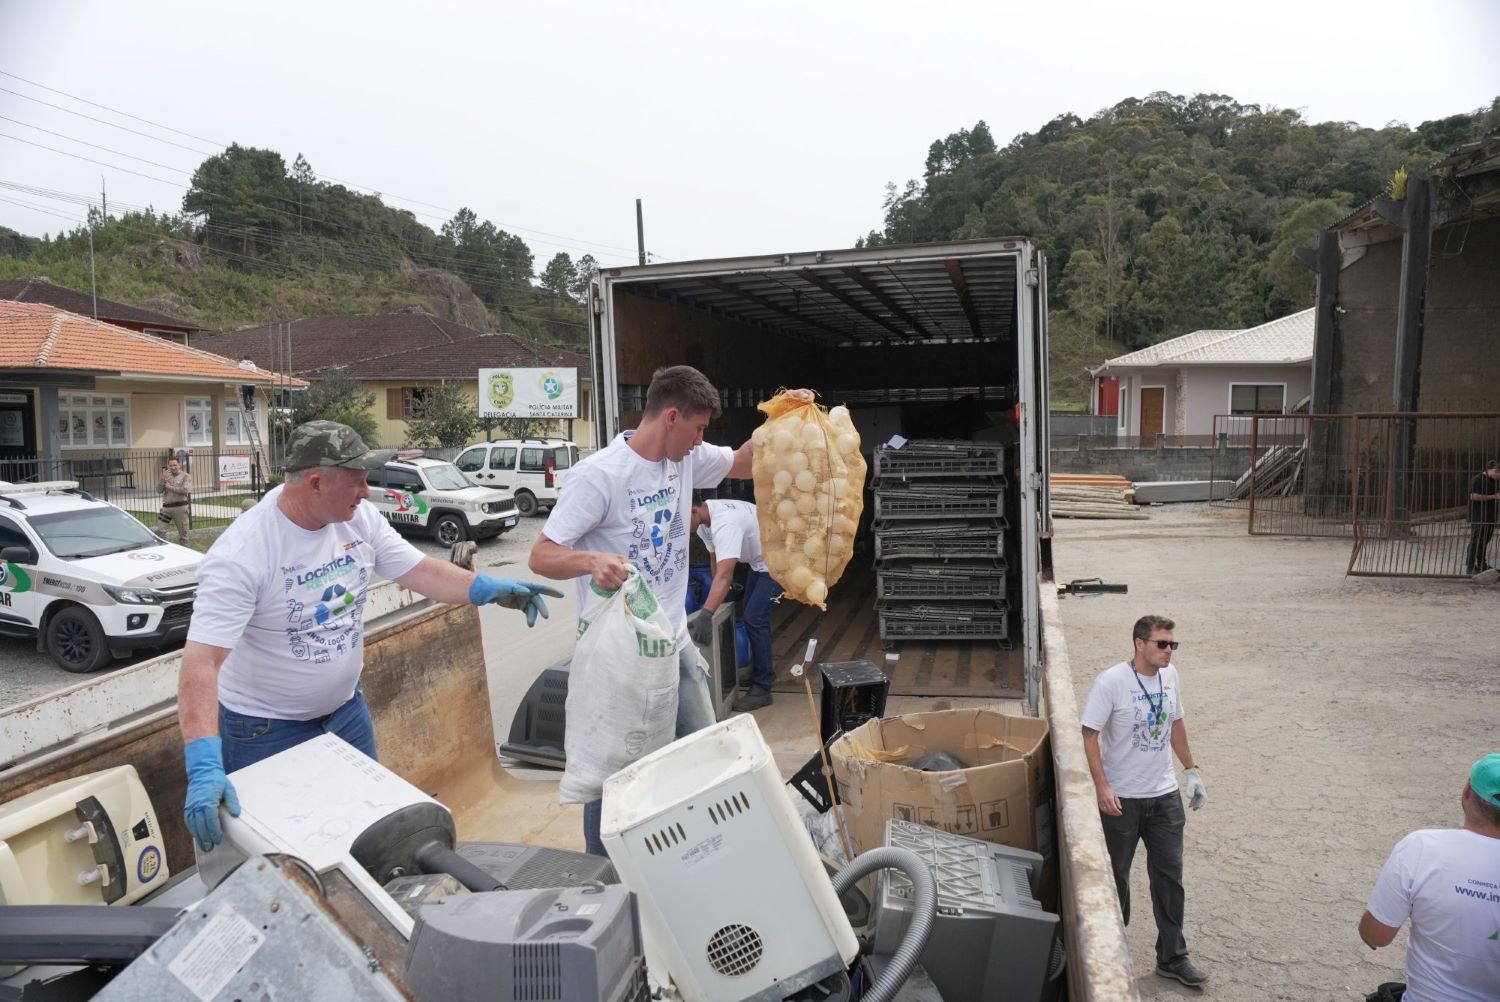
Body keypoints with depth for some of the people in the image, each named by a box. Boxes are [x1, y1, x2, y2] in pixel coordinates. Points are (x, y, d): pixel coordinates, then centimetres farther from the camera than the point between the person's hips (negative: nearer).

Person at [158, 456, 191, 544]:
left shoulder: (184, 475, -1)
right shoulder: (167, 475, 12)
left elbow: (185, 490, -15)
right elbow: (159, 490, 2)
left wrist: (171, 487, -9)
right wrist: (163, 478, -11)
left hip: (180, 507, -4)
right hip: (166, 507, 4)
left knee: (183, 532, 4)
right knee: (159, 530, -3)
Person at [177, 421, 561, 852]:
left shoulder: (359, 519, -9)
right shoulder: (240, 554, -27)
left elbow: (420, 570, -3)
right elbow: (202, 660, -32)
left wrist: (490, 588, -21)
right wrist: (204, 765, -42)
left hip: (346, 710, 6)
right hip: (267, 728, -6)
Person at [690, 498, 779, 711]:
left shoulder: (724, 524, -37)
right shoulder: (704, 521, -7)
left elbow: (725, 574, -47)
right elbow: (717, 560, 3)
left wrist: (705, 615, -54)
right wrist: (719, 596, 2)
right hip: (759, 560, 10)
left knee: (754, 618, -14)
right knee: (751, 615, 20)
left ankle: (762, 688, -5)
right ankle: (760, 672, 36)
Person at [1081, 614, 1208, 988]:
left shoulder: (1169, 675, -2)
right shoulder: (1111, 681, -20)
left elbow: (1176, 723, 13)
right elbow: (1090, 735, -18)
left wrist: (1191, 769, 14)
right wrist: (1102, 787, -23)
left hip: (1165, 794, 5)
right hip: (1122, 797, -5)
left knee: (1169, 875, 11)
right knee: (1116, 876, 12)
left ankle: (1172, 957, 25)